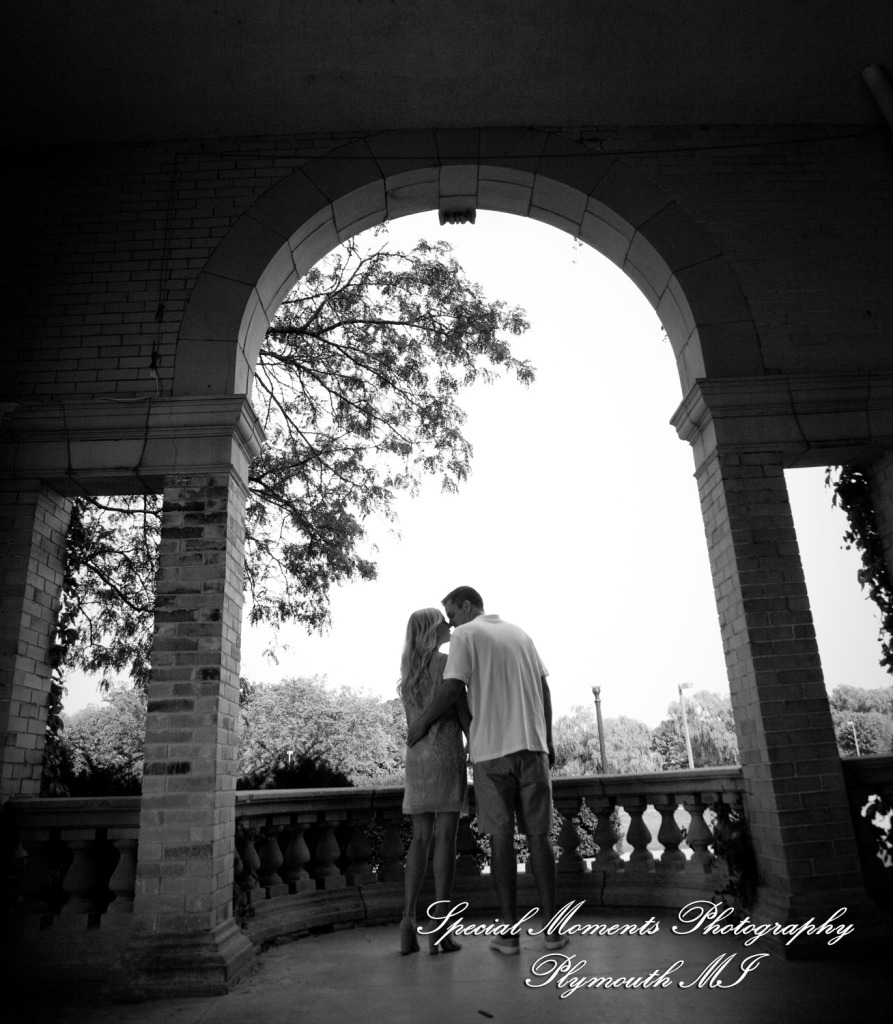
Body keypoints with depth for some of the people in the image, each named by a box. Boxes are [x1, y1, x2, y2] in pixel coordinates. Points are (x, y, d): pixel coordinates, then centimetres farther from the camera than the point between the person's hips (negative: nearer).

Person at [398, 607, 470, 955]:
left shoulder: (407, 668, 14)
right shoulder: (446, 662, -6)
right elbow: (464, 712, -7)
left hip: (416, 756, 6)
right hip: (446, 751, -6)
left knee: (420, 837, 8)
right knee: (446, 836, -4)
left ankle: (408, 922, 2)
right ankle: (439, 929, -5)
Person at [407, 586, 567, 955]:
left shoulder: (466, 635, 0)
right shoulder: (520, 634, 16)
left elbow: (452, 688, -11)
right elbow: (544, 689, 14)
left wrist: (421, 724, 1)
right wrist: (548, 740, 18)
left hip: (491, 749, -4)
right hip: (532, 745, 4)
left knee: (501, 837, 3)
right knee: (538, 835, 7)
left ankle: (509, 931, 8)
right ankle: (551, 927, 10)